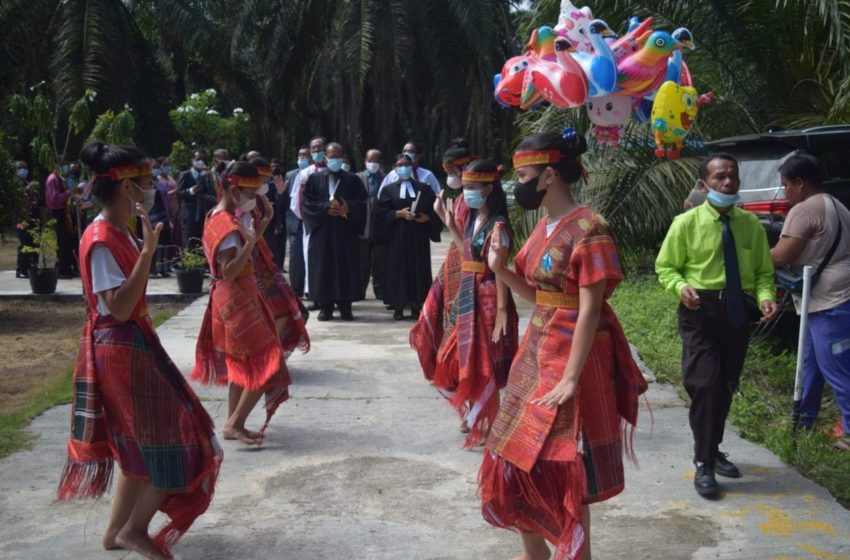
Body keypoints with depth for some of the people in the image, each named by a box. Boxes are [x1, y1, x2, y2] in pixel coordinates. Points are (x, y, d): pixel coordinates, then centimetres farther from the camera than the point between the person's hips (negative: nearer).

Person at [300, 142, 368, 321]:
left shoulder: (352, 180, 9)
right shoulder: (314, 178, 8)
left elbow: (362, 202, 4)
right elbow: (306, 202, 0)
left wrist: (348, 208, -15)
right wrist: (326, 208, -13)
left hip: (345, 233, 0)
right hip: (322, 232, 0)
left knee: (345, 269, -1)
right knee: (323, 269, 0)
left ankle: (345, 307, 4)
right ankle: (325, 308, 5)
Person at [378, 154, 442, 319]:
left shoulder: (423, 188, 10)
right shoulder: (388, 189, 8)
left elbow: (434, 210, 5)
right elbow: (382, 213, -2)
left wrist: (426, 217, -14)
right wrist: (399, 213, -15)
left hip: (418, 237, 1)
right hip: (396, 236, -1)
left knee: (418, 269, 1)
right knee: (398, 269, -3)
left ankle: (416, 305, 7)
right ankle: (398, 306, 1)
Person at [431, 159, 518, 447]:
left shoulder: (497, 225, -15)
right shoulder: (472, 219, 10)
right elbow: (469, 254, 10)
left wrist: (502, 309, -22)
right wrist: (451, 225, 11)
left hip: (487, 299, -9)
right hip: (468, 297, 9)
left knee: (482, 365, 2)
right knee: (465, 361, 17)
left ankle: (484, 426, 16)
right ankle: (473, 416, 35)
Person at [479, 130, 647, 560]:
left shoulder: (588, 230, -18)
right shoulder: (544, 226, 8)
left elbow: (590, 310, -20)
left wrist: (570, 378, -22)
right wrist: (500, 268, -3)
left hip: (571, 358, -9)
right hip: (537, 353, 9)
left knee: (562, 470, 3)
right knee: (519, 458, 15)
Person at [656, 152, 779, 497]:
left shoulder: (751, 224, 4)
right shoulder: (687, 223, -6)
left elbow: (763, 271, 7)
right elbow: (665, 267, 0)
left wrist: (765, 297, -14)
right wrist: (681, 287, -21)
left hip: (737, 311, 4)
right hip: (700, 310, -4)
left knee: (726, 387, 16)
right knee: (705, 384, -12)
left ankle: (713, 451, 35)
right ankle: (703, 464, 1)